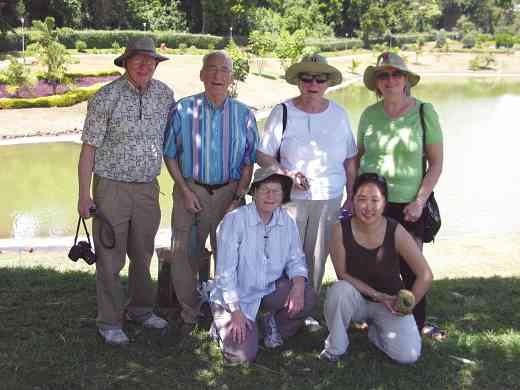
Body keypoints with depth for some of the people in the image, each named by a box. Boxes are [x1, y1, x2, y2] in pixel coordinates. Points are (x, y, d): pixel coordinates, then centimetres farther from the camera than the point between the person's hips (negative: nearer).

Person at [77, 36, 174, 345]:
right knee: (110, 257, 2)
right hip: (112, 187, -4)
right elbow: (89, 148, -7)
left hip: (148, 187, 4)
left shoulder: (165, 94, 3)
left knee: (143, 253, 16)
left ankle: (141, 309, 33)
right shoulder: (106, 97, -10)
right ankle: (110, 322, 15)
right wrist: (84, 195, -10)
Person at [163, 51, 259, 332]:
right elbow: (170, 154, 3)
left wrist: (238, 198, -5)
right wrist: (185, 190, -6)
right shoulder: (183, 110, -2)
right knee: (184, 255, 4)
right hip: (191, 190, 0)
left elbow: (248, 162, 4)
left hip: (229, 191, 1)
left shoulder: (244, 115, 1)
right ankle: (190, 314, 22)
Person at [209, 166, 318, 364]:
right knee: (243, 354, -17)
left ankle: (273, 325, 9)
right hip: (235, 296, -5)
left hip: (270, 290, 5)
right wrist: (236, 311, -20)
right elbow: (225, 271, -18)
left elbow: (295, 259, 4)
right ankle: (223, 325, 16)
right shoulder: (234, 220, -18)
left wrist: (298, 284, -18)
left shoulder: (287, 221, -2)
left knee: (308, 297, -20)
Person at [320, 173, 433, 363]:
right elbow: (343, 274, -13)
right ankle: (335, 346, -8)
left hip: (390, 302, 0)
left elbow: (425, 276, -13)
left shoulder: (396, 232, -19)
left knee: (408, 355, -18)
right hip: (356, 299, 0)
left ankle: (375, 330, 16)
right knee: (338, 290, -35)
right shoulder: (341, 229, -18)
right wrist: (377, 295, -19)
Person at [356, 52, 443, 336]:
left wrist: (420, 201, -9)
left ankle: (418, 323, 21)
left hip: (408, 205, -2)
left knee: (411, 267, 2)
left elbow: (436, 163, -3)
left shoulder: (424, 111, -4)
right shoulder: (369, 114, 4)